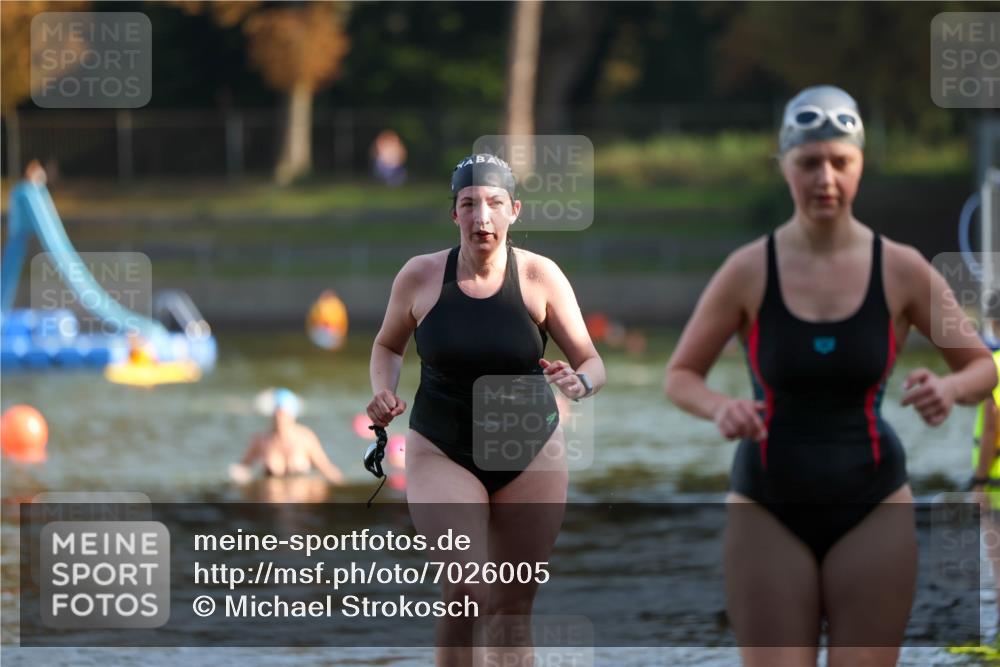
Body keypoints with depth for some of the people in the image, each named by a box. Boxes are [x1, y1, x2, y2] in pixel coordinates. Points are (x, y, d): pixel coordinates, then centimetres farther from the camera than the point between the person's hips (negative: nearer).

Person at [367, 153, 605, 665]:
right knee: (468, 591, -21)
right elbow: (388, 345, 13)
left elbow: (592, 362, -4)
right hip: (441, 451, -1)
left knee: (514, 610, 6)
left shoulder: (540, 276, -8)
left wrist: (582, 382, -27)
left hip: (530, 451, 1)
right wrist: (383, 391, -7)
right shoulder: (420, 276, -6)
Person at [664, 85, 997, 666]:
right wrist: (719, 409, -20)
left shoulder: (900, 270, -3)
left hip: (871, 508, 0)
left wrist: (949, 389, -19)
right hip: (768, 510, 0)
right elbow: (680, 375, 3)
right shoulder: (750, 271, -5)